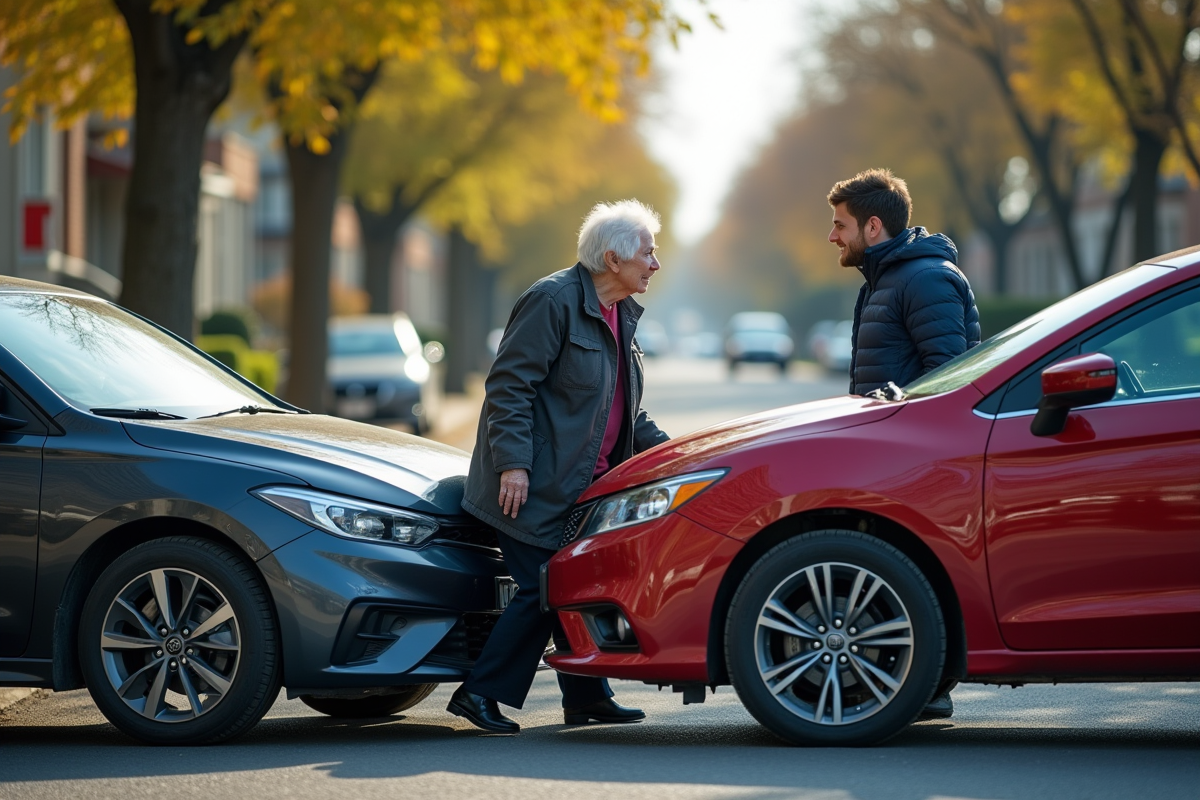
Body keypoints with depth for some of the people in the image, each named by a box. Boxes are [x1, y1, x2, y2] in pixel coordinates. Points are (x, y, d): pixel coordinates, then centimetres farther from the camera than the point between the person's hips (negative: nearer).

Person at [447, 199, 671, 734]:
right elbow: (508, 385, -18)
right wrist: (513, 464, -24)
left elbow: (623, 409, 24)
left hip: (585, 484, 9)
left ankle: (586, 698, 16)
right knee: (543, 591, -10)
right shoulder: (553, 300, -14)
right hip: (537, 486, -9)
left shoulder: (620, 315, 14)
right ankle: (479, 694, -2)